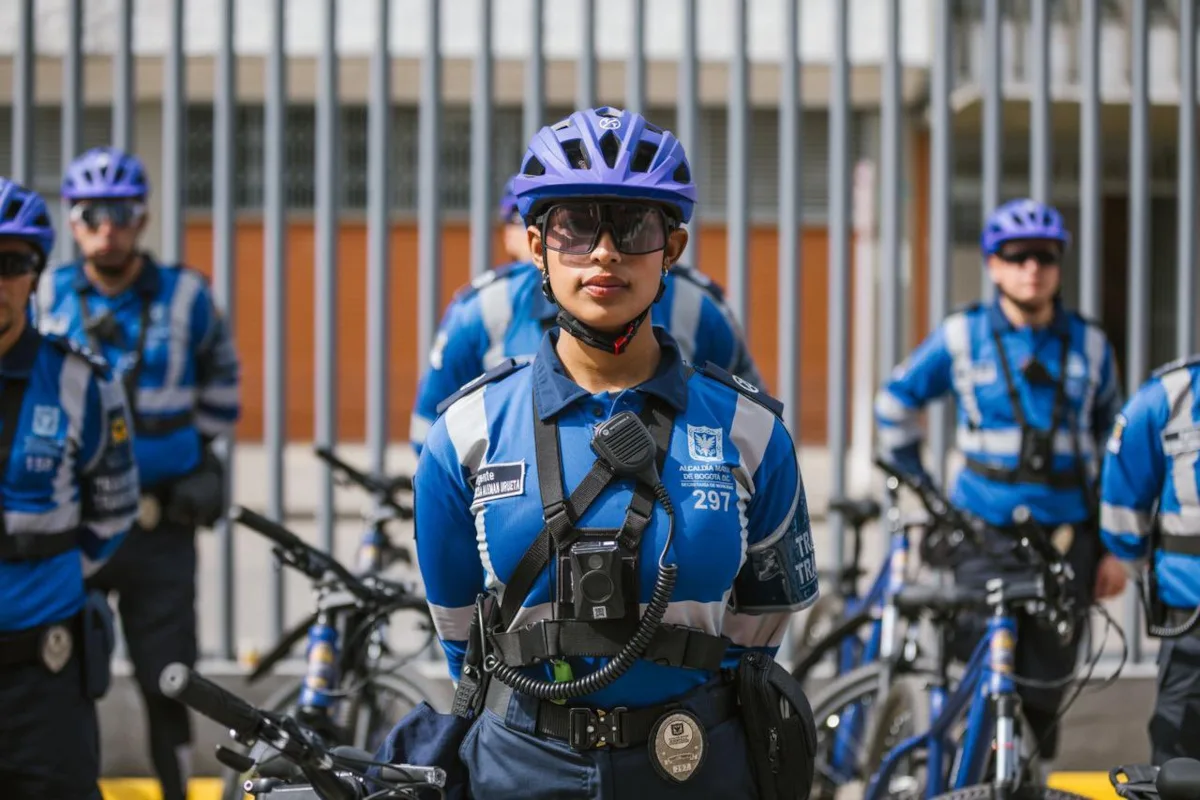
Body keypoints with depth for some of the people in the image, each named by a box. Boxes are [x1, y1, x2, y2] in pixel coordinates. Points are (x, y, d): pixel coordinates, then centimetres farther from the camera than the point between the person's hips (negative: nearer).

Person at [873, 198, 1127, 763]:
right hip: (983, 529, -1)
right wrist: (915, 486, 16)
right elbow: (895, 401, 18)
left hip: (1065, 534, 2)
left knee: (1044, 684, 2)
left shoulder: (1088, 345, 9)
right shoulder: (962, 338, 4)